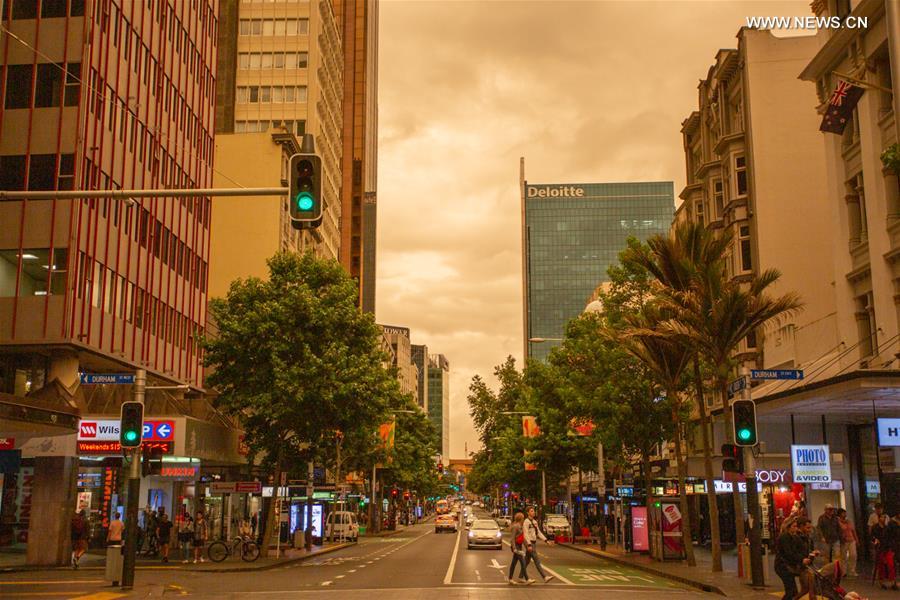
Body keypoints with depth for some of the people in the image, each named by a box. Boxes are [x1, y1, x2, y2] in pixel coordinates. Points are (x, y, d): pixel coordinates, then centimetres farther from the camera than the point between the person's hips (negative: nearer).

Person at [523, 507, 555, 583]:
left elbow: (539, 533, 16)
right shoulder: (526, 522, -11)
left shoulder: (534, 522, 14)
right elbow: (526, 534, -18)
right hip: (529, 543, -9)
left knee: (527, 561, 12)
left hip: (534, 543, 9)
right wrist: (529, 545, -25)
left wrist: (547, 540, 7)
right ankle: (544, 577, -13)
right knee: (537, 561, -10)